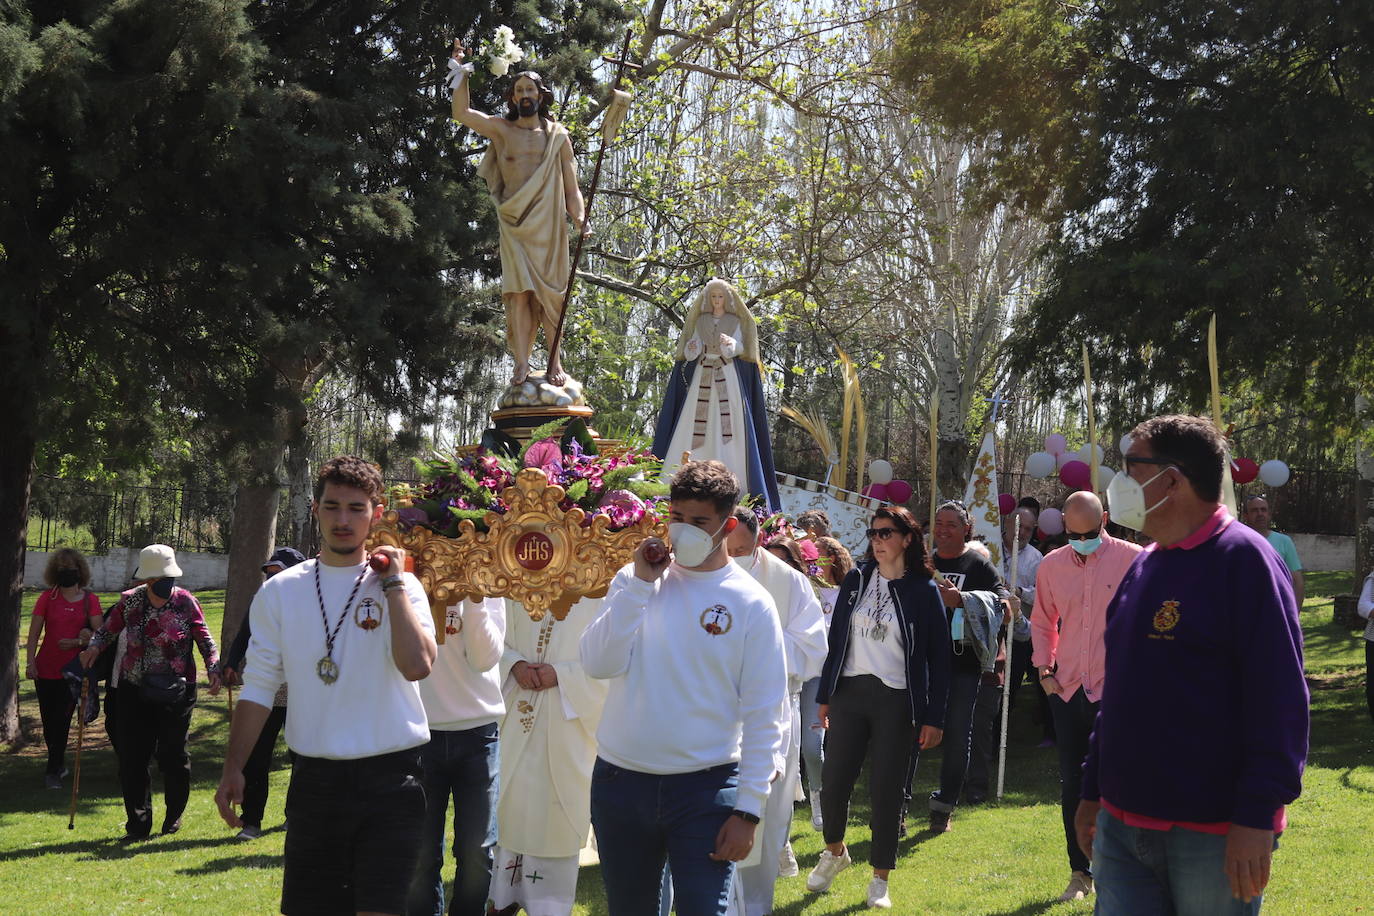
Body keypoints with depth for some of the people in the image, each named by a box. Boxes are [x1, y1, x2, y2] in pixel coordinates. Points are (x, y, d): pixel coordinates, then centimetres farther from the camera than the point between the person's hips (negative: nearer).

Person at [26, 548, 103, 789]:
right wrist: (30, 662, -9)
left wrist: (77, 642, -18)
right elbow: (34, 632, 0)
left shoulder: (90, 600, 0)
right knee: (49, 720, 8)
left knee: (62, 721, -4)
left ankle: (53, 771, 5)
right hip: (46, 670, 1)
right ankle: (59, 762, 29)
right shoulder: (47, 598, 1)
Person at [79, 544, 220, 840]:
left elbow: (205, 640, 0)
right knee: (132, 757, -1)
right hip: (134, 690, 2)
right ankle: (138, 823, 8)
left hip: (176, 691, -2)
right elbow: (108, 629, 10)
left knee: (173, 754, 4)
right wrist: (94, 646, -10)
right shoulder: (129, 601, 0)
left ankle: (174, 816, 26)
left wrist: (214, 668, -14)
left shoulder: (185, 602, -5)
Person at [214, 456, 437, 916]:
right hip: (315, 779, 2)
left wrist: (392, 583, -13)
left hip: (389, 778, -2)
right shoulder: (280, 592, 5)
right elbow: (258, 688, 8)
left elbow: (417, 665, -19)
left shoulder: (400, 586, -1)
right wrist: (232, 769, 2)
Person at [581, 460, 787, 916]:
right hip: (619, 780, 3)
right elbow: (599, 664, -10)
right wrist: (640, 583, -13)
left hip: (705, 789, -3)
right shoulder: (634, 579, 3)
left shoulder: (751, 603, -4)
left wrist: (748, 810, -9)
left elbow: (763, 718, -4)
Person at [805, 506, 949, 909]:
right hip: (850, 693, 3)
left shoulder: (923, 590, -3)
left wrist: (933, 717, -6)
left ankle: (879, 880, 13)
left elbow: (938, 657, -2)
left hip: (895, 700, -3)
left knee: (886, 789, 1)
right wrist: (824, 695, 7)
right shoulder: (856, 579, 6)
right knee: (834, 781, 3)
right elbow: (837, 638, 10)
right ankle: (835, 852, 30)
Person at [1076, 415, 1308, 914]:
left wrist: (1257, 817, -21)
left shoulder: (1242, 559, -11)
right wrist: (1092, 791, 20)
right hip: (1122, 825, 7)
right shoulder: (1142, 566, 14)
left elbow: (1278, 699, -17)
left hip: (1213, 834, -7)